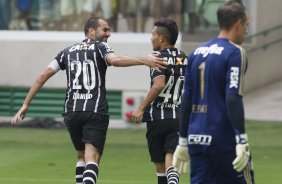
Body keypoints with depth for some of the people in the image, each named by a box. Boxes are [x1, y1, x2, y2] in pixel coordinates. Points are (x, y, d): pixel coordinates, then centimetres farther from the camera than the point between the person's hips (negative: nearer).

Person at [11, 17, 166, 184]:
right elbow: (114, 60, -20)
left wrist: (26, 104, 16)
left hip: (71, 112, 5)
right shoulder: (100, 47, 3)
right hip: (96, 112, -5)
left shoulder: (68, 52, 17)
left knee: (82, 155, 24)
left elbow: (44, 76, 14)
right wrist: (144, 60, -25)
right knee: (92, 158, -12)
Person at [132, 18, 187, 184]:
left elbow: (159, 85, -25)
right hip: (179, 117, 4)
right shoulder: (185, 58, 10)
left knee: (160, 163, 10)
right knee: (170, 161, -7)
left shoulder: (160, 58, -10)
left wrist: (141, 108, -21)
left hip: (157, 117, -4)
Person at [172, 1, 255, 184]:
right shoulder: (235, 53, -7)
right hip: (224, 141, -6)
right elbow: (233, 99, -17)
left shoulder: (197, 53, 13)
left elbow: (186, 100, 14)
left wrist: (183, 141, 19)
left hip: (196, 139, 6)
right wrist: (242, 141, -19)